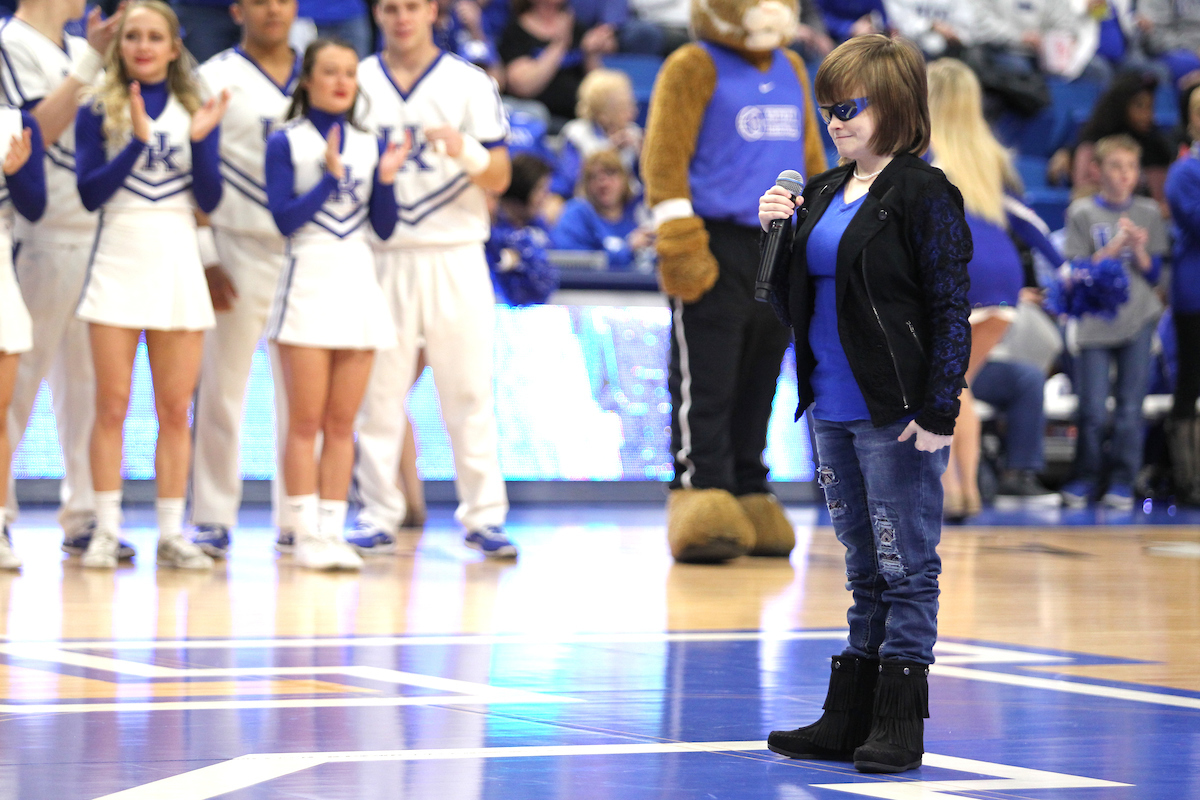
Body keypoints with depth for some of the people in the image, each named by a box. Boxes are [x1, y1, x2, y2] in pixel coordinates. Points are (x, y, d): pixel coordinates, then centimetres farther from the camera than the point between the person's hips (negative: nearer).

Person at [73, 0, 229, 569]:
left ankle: (171, 533, 8)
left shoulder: (194, 112, 8)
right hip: (119, 261, -2)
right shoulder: (98, 111, 2)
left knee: (176, 409, 3)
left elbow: (210, 199, 1)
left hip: (178, 263, 2)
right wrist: (137, 141, -18)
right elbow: (89, 191, -9)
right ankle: (106, 530, 2)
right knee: (113, 404, -3)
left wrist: (200, 139, -13)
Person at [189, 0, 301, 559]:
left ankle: (296, 519, 10)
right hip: (239, 254, -3)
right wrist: (205, 259, -10)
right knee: (222, 389, -2)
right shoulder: (214, 79, 1)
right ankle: (212, 520, 5)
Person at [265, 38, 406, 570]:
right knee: (306, 422, -4)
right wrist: (331, 176, -17)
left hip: (358, 284, 4)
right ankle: (307, 536, -1)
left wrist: (386, 179, -9)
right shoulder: (286, 143, 0)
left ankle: (333, 531, 8)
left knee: (342, 424, 5)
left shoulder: (370, 145, 10)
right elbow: (285, 218, -10)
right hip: (309, 282, -4)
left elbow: (384, 228, 7)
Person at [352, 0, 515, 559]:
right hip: (379, 256, 1)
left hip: (453, 256, -1)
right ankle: (378, 517, 6)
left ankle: (483, 516, 1)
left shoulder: (469, 83, 6)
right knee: (378, 392, 0)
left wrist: (466, 150, -19)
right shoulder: (357, 83, 9)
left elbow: (500, 178, 1)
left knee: (469, 390, -3)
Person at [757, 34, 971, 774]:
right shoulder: (824, 194, 14)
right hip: (833, 411, 8)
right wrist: (777, 235, 1)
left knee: (907, 570, -1)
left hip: (896, 417, -8)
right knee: (865, 571, 14)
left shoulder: (923, 194, -9)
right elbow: (796, 302, 18)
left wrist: (938, 413, -18)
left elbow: (950, 310, -13)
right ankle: (849, 719, 18)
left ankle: (898, 726, 3)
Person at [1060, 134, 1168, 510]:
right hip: (1094, 320, -1)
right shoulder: (1082, 213, 2)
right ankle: (1084, 480, 12)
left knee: (1130, 406, -2)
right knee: (1093, 410, -3)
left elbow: (1154, 274, 10)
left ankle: (1122, 482, 6)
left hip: (1138, 319, 1)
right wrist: (1114, 247, -14)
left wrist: (1139, 249, -9)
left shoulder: (1148, 213, 8)